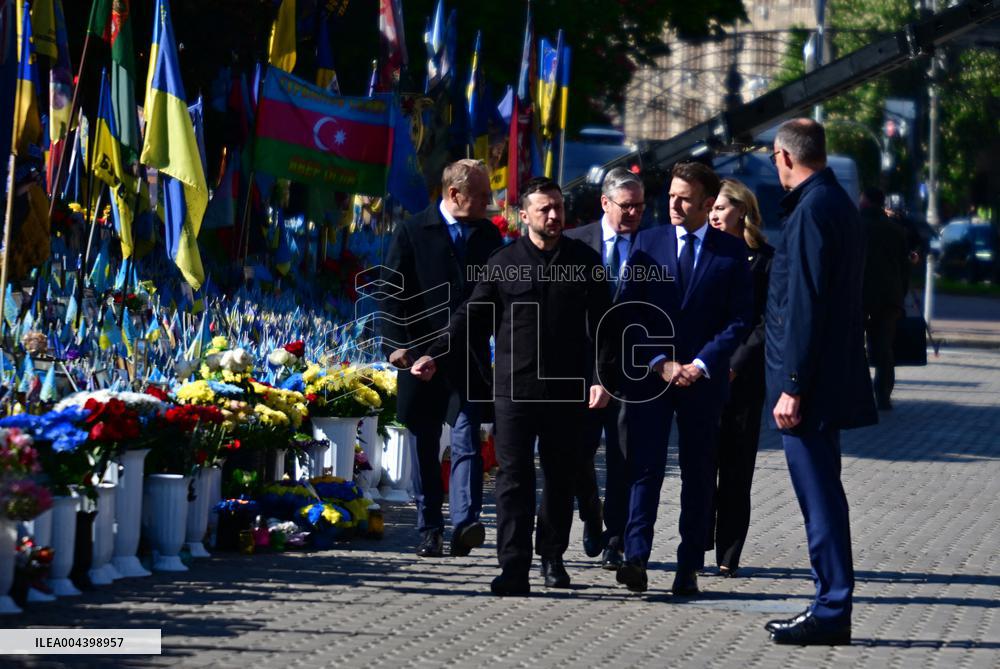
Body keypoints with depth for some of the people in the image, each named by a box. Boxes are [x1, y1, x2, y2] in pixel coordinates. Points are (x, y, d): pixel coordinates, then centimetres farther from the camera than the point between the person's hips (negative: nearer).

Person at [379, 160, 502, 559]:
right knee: (425, 447, 5)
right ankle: (429, 531, 11)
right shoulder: (412, 233, 0)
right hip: (422, 353, -1)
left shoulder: (488, 235, 10)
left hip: (470, 356, 1)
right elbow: (393, 291, -1)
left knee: (467, 441, -12)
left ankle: (465, 523, -20)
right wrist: (396, 343, -11)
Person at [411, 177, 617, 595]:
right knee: (513, 478, -7)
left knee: (560, 478, 10)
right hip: (515, 388, -1)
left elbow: (600, 325, 5)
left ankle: (552, 556, 27)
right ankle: (514, 568, -10)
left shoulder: (585, 262, 6)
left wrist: (602, 379, -4)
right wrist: (436, 357, -2)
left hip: (567, 389, 1)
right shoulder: (503, 263, 5)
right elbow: (473, 318, 8)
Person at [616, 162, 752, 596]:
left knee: (698, 475, 3)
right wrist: (660, 362, -8)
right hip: (649, 376, 0)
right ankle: (635, 559, -14)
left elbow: (739, 319, 1)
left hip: (703, 378, 0)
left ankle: (689, 568, 7)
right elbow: (632, 311, 4)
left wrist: (701, 364, -10)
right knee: (644, 467, -9)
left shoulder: (731, 251, 3)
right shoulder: (648, 243, 7)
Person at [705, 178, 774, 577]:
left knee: (737, 469, 1)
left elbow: (767, 323, -1)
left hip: (742, 376, -2)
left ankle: (728, 556, 5)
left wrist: (735, 366, -10)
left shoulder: (764, 259, 2)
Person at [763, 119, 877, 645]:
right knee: (821, 495, 15)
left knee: (819, 497, -6)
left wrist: (792, 386, -20)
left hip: (809, 383, -10)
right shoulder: (838, 204, 15)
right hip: (831, 377, 10)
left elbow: (804, 304, -20)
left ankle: (832, 614, -3)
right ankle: (830, 606, 20)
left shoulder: (811, 211, -17)